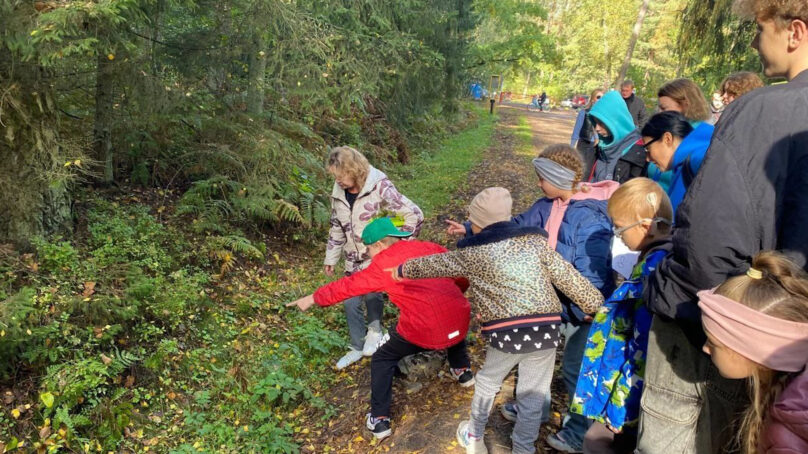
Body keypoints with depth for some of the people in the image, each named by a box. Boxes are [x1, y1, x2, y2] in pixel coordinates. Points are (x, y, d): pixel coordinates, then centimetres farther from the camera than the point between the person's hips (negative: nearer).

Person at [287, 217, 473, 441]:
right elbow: (463, 278, 19)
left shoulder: (382, 264, 1)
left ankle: (379, 420, 17)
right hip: (460, 320, 5)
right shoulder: (431, 248, 13)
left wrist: (313, 299, 20)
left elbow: (348, 286, 8)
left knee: (382, 360, 19)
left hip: (423, 330, -5)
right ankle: (463, 371, 47)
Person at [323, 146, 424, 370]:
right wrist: (331, 258, 15)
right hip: (354, 260, 5)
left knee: (371, 291, -25)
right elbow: (337, 228, 12)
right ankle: (357, 348, 28)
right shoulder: (339, 193, -2)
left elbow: (414, 214, -22)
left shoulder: (380, 188, -22)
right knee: (351, 303, 9)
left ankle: (375, 329, 3)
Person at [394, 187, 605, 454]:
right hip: (547, 328, 2)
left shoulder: (474, 253, 2)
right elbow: (570, 278, 4)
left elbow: (435, 264, 17)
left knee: (487, 383, 25)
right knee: (533, 396, 18)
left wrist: (402, 270, 33)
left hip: (507, 332, -2)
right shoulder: (535, 240, 7)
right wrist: (599, 306, 14)